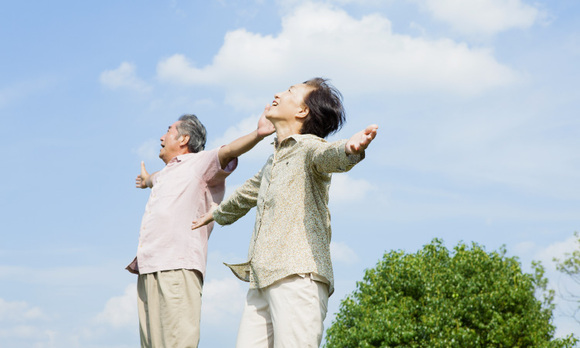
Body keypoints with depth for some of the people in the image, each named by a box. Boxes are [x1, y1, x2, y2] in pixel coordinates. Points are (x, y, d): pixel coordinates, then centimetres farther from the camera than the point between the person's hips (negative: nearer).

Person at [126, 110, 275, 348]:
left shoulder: (200, 163, 7)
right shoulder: (164, 174, 30)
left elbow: (227, 152, -13)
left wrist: (257, 134, -32)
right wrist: (147, 180, 79)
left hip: (177, 268, -8)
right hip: (148, 271, 8)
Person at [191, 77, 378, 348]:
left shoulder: (308, 146, 0)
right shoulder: (273, 163, 26)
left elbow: (328, 154, -25)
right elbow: (248, 193, 46)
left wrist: (350, 148, -49)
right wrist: (217, 213, 64)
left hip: (298, 276, -8)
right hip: (262, 281, 8)